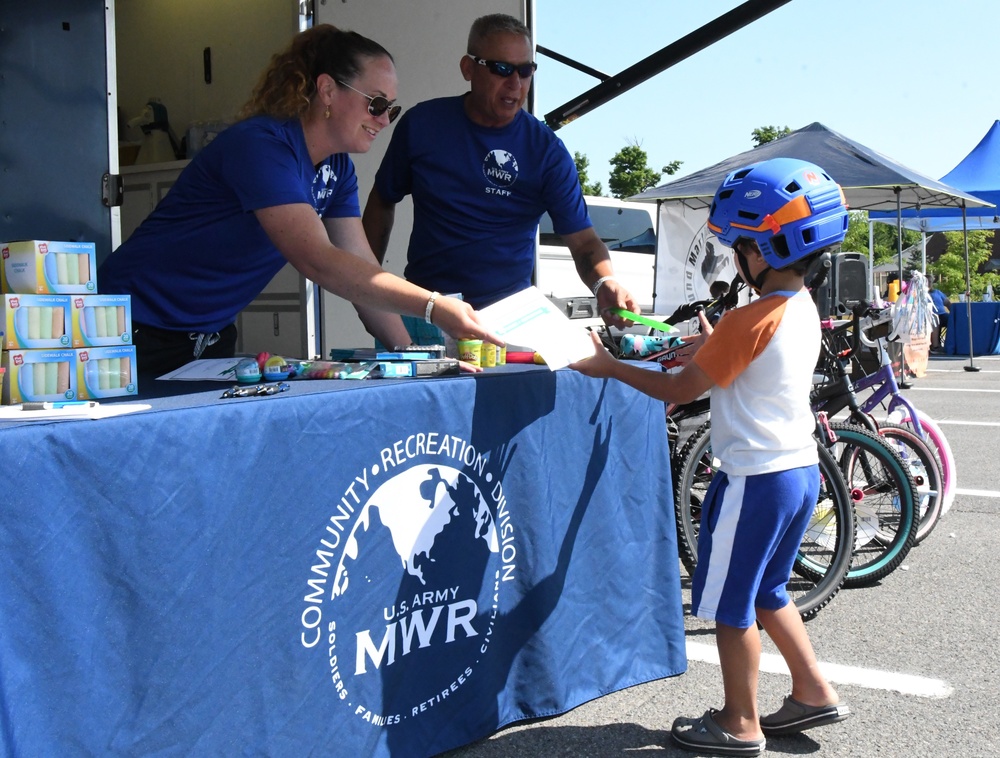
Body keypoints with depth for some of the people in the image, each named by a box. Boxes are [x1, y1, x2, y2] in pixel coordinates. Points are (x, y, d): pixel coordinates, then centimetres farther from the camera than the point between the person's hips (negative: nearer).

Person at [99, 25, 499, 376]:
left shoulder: (338, 169, 2)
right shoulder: (262, 145, -24)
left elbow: (362, 270, -1)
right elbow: (318, 262, -34)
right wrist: (433, 307, -39)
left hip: (213, 336, 8)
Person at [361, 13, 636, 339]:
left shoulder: (546, 150, -3)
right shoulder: (421, 124, 0)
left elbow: (583, 239, -8)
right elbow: (382, 202, 12)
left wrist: (605, 284, -29)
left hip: (507, 312, 0)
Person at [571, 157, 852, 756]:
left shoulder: (747, 322, -20)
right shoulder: (805, 310, 6)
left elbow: (681, 389, -12)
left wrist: (610, 367, -2)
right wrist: (710, 348, 13)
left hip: (755, 480, -9)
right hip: (801, 470, 9)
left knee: (731, 605, 7)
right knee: (766, 593, 24)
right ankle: (814, 692, 30)